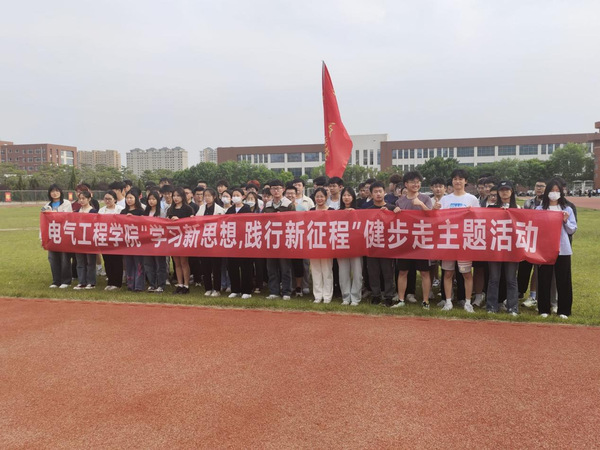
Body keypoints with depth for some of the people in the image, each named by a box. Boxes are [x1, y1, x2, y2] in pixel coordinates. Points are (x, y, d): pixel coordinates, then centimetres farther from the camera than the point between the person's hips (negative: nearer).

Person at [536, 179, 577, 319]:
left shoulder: (567, 209, 8)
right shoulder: (540, 209, 4)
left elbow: (573, 230, 8)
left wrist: (566, 221, -8)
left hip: (563, 249, 1)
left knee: (563, 280, 4)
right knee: (544, 279, 2)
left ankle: (563, 310, 14)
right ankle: (544, 309, 12)